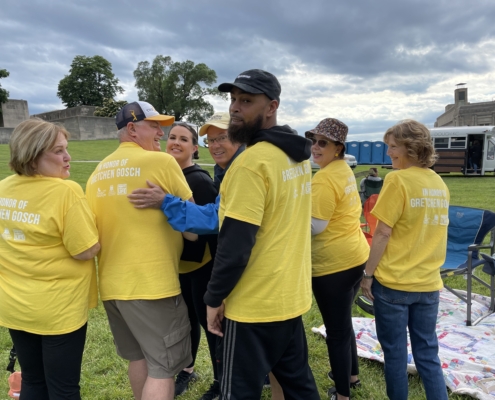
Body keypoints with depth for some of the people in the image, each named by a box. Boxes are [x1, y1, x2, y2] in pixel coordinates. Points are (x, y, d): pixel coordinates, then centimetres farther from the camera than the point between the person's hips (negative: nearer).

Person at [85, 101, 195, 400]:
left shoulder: (97, 173, 10)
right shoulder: (162, 162, -11)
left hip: (111, 282, 8)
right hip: (153, 282, -7)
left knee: (139, 357, 23)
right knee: (163, 368, 4)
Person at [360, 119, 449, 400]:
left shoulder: (398, 179, -15)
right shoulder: (440, 184, 7)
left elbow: (383, 233, -16)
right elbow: (432, 230, 14)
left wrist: (368, 273, -8)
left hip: (393, 281, -6)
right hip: (428, 283, 6)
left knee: (395, 352, 10)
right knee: (427, 352, 16)